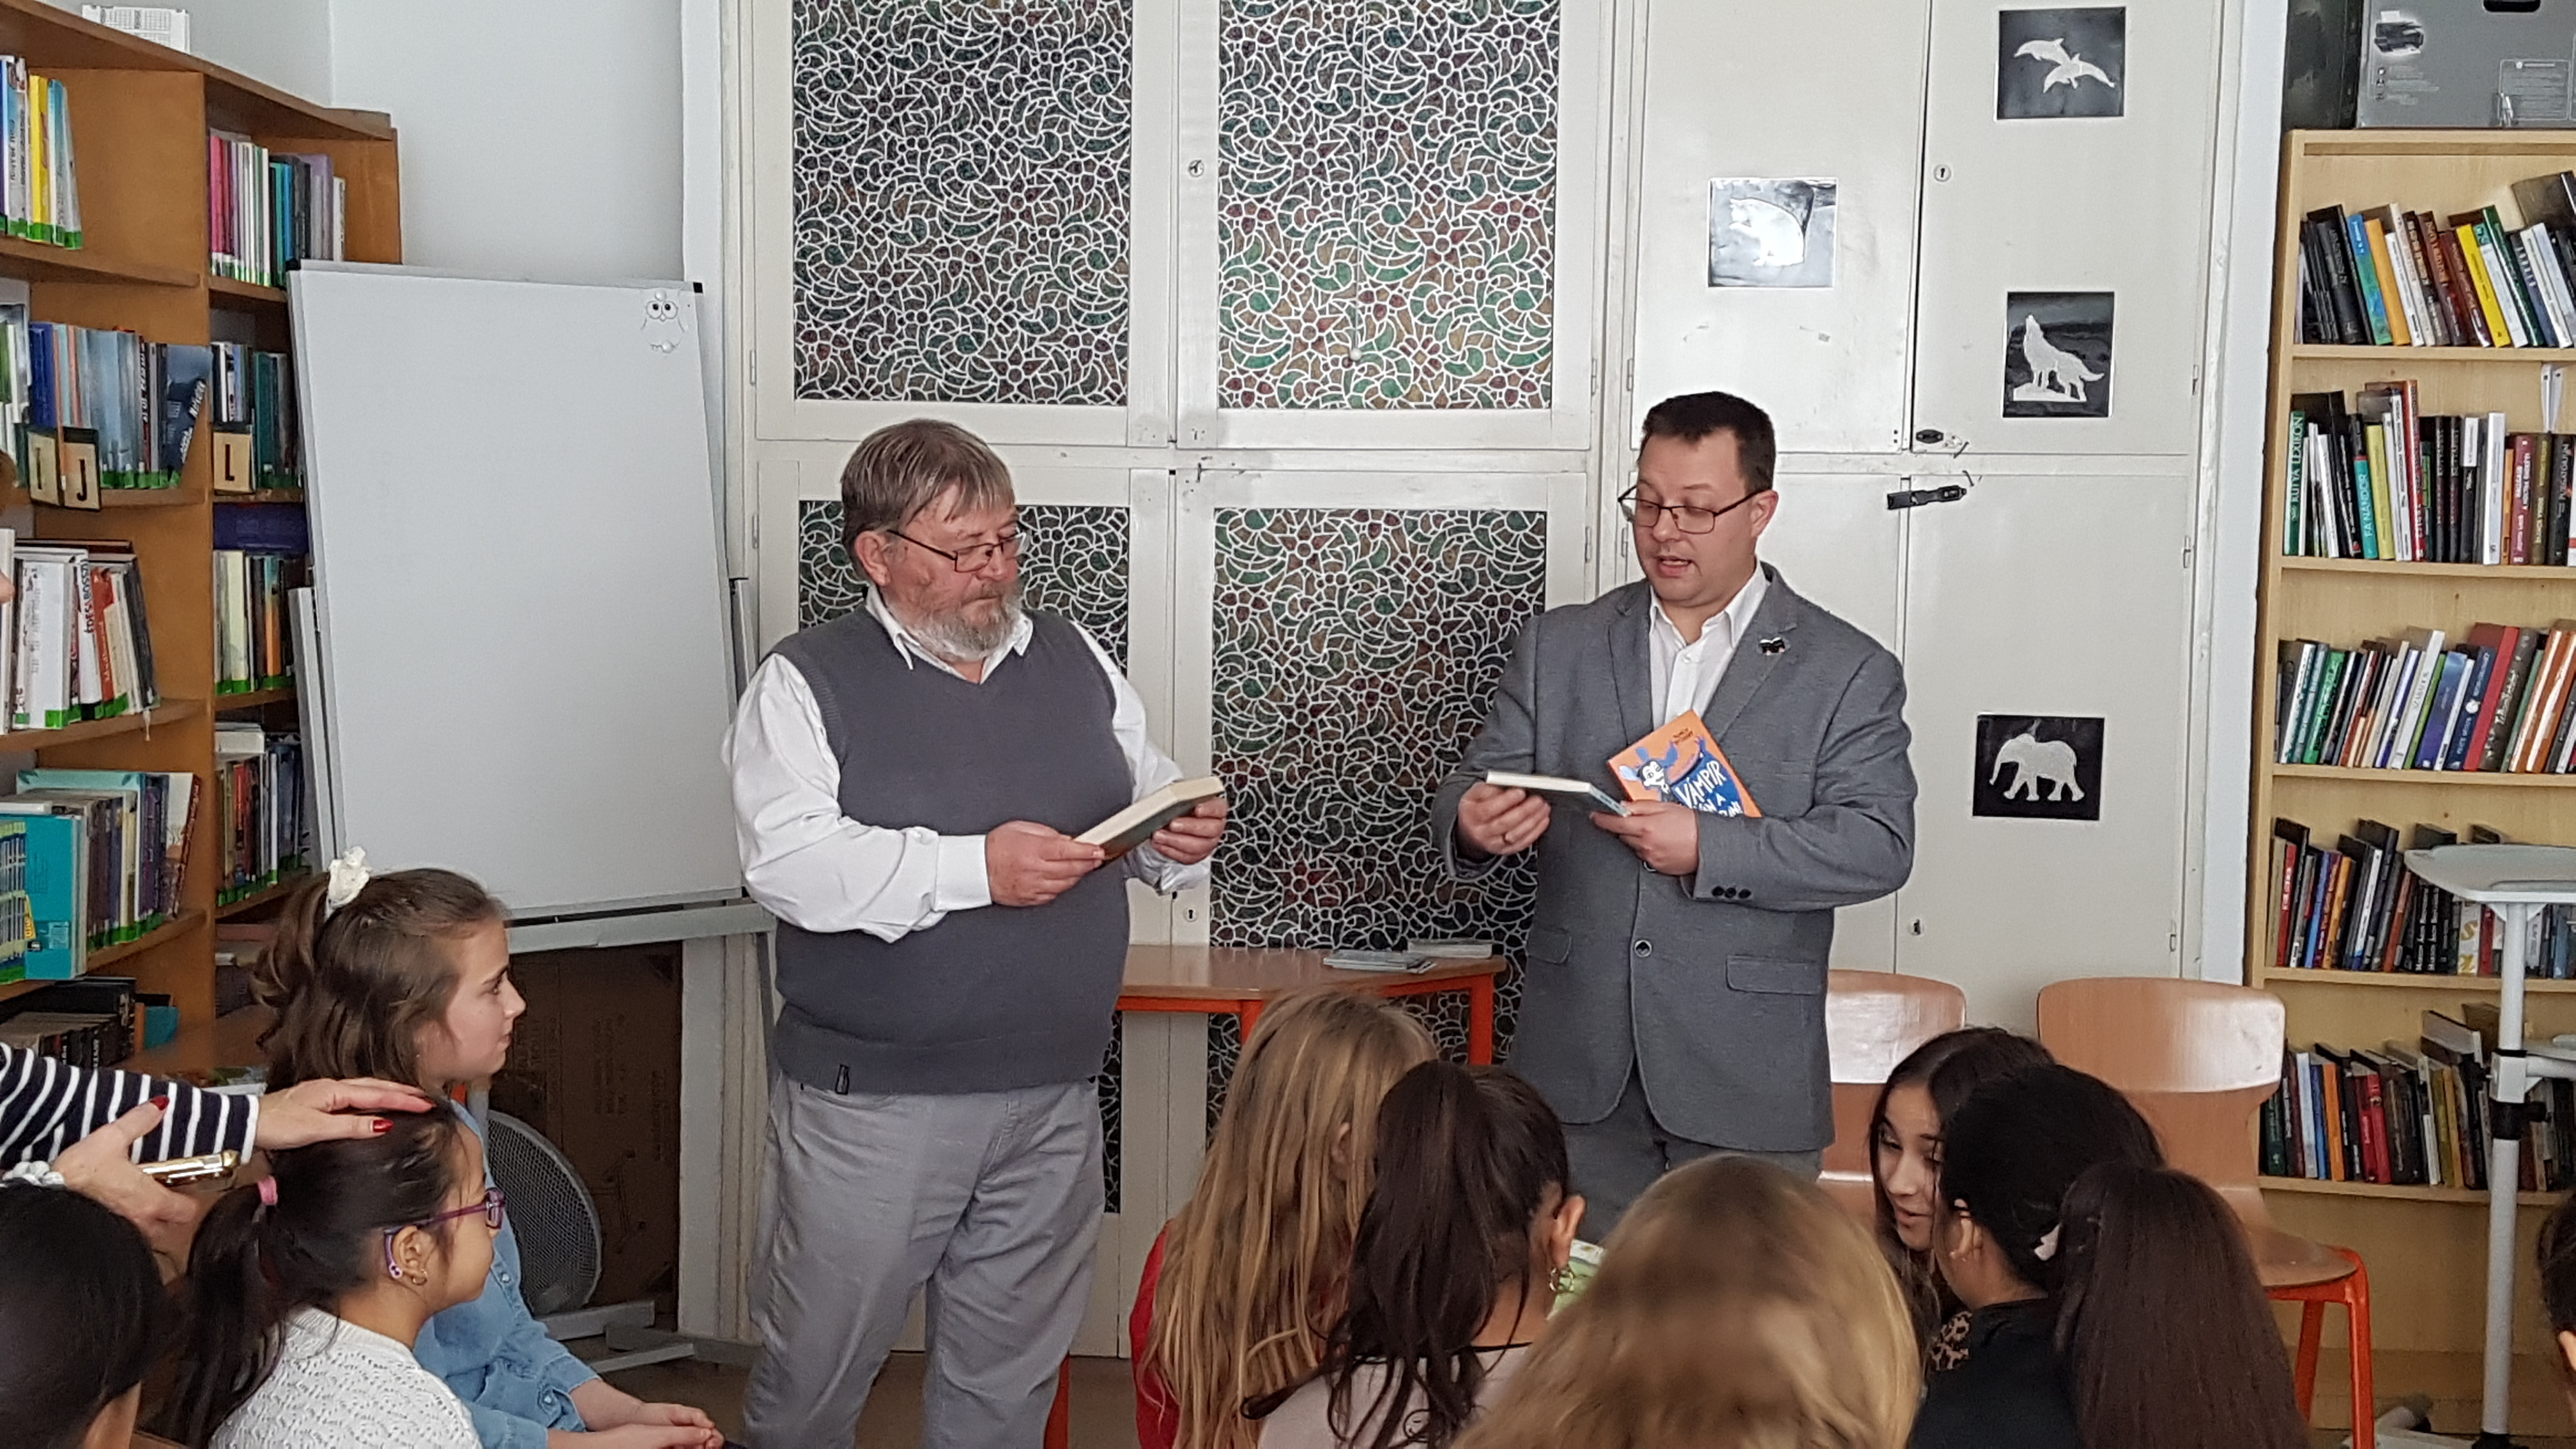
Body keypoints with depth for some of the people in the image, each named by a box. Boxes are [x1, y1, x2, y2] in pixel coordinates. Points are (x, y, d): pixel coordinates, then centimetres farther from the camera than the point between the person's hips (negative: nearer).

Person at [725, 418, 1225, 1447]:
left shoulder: (1076, 661, 11)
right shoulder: (808, 683, -5)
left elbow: (1150, 801, 18)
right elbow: (787, 862, -18)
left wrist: (1183, 839, -6)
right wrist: (977, 867, -24)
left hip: (1054, 1097, 5)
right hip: (872, 1102, -4)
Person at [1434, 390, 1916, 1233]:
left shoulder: (1848, 671, 3)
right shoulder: (1558, 646, 11)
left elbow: (1879, 845, -7)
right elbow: (1475, 788, 7)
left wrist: (1707, 847, -19)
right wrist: (1473, 824, -18)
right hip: (1578, 1071, 2)